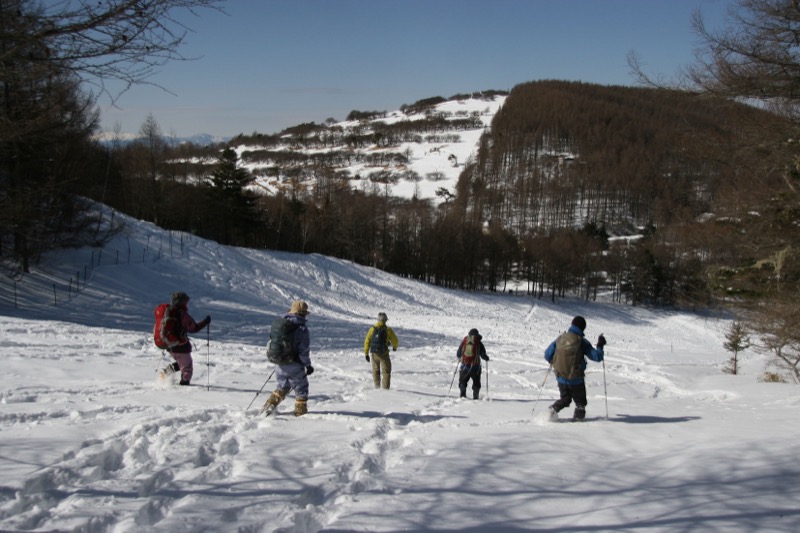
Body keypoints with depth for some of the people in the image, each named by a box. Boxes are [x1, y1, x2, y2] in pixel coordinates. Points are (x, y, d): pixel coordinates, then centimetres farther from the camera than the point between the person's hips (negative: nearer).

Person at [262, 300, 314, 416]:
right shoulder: (302, 329, -19)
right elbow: (304, 351, -16)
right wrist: (308, 365, -1)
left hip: (280, 364, 6)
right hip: (294, 366, -6)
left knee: (282, 387, 26)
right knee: (301, 389, 13)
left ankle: (269, 406, 20)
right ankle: (300, 412, 19)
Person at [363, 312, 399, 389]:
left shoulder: (372, 329, 1)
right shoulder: (387, 329, -6)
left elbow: (367, 341, 0)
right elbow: (395, 340, 0)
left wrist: (366, 354, 5)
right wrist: (395, 347, 23)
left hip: (374, 354, 3)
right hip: (384, 354, -3)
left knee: (376, 371, 17)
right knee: (386, 371, 4)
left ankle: (377, 387, 20)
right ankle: (385, 388, -5)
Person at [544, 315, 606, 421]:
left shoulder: (560, 338, -2)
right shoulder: (582, 342, -12)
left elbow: (547, 355, 2)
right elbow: (597, 357, -9)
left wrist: (554, 362, 22)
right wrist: (600, 346, 8)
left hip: (561, 378, 3)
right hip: (576, 380, -3)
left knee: (565, 399, 21)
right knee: (580, 403, 18)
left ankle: (554, 408, -2)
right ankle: (577, 418, 7)